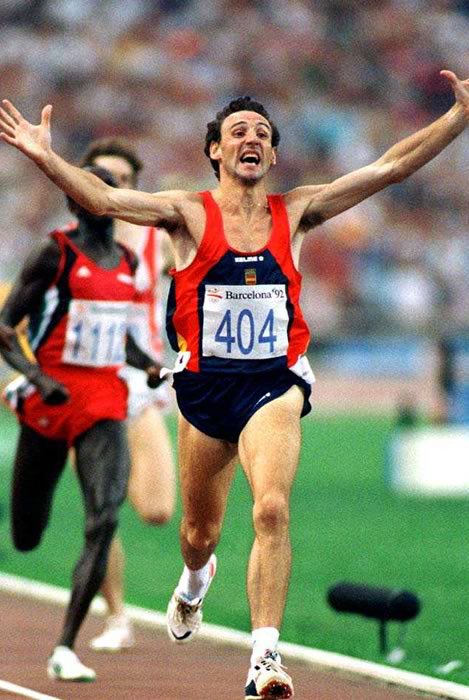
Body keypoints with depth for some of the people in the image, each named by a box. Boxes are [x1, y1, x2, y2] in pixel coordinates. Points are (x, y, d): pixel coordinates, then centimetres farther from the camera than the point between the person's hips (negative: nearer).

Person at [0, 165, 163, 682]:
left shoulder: (128, 262, 12)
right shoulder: (54, 255, -6)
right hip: (49, 403, -4)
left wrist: (149, 365, 10)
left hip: (105, 406, 4)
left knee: (105, 520, -16)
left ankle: (65, 650, -14)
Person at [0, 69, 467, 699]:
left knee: (272, 510, -24)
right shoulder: (190, 215, -2)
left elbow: (390, 168, -1)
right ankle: (195, 580, 55)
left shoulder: (295, 214, 3)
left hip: (275, 385, -1)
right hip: (205, 386, 1)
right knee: (200, 528, 18)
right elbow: (104, 199, -15)